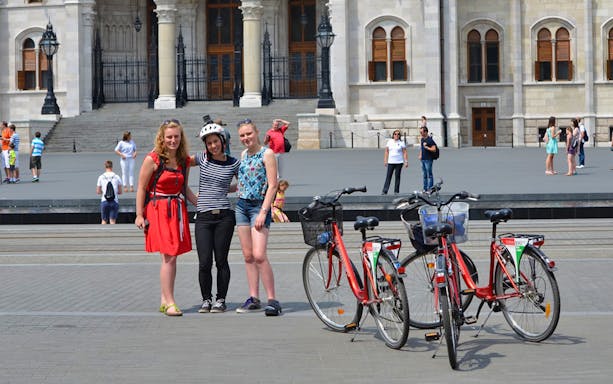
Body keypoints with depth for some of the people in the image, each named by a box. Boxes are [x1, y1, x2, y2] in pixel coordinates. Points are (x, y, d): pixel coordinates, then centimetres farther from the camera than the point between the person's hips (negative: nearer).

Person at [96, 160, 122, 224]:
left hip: (104, 201, 1)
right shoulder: (117, 177, 1)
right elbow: (120, 192, 5)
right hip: (114, 201, -1)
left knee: (104, 221, 13)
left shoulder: (101, 177, 2)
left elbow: (98, 192, 7)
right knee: (112, 221, 0)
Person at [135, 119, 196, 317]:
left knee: (172, 256, 6)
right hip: (158, 209, -6)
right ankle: (169, 303, -8)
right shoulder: (152, 159, -8)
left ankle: (164, 300, 16)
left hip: (178, 210, 6)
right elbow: (141, 188, -5)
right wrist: (139, 215, -8)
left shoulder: (184, 160, 9)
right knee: (168, 257, -12)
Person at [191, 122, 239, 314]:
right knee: (204, 262, -4)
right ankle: (206, 299, 13)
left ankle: (220, 300, 14)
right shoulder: (202, 158, 7)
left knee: (221, 261, 2)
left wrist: (224, 189, 12)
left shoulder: (233, 164, 3)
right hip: (203, 217, 1)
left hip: (224, 216, -1)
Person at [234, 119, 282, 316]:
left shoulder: (267, 154, -8)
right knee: (248, 256, 7)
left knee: (259, 255, -16)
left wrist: (263, 212, -18)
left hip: (259, 206, -7)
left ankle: (272, 300, -12)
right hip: (241, 206, 7)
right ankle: (253, 298, 12)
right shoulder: (243, 154, 13)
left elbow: (272, 185, -13)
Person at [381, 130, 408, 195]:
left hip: (399, 162, -1)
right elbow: (386, 152, 11)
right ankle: (384, 191, -3)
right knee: (388, 176, -2)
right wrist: (385, 160, 5)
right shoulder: (389, 142, 8)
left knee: (397, 176, 3)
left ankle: (396, 191, 10)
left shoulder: (401, 143, 2)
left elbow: (404, 153, 0)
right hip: (391, 162, 2)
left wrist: (406, 161, -6)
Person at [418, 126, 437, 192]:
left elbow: (434, 149, -18)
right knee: (424, 175, 12)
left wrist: (426, 147, -19)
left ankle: (430, 188, -3)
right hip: (423, 159, 8)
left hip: (428, 159, -8)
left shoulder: (430, 140, -14)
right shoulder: (421, 139, 12)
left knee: (429, 175, -5)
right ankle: (425, 188, 17)